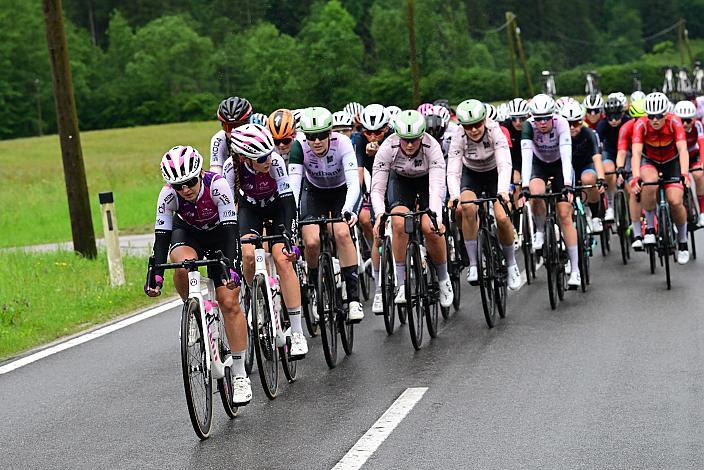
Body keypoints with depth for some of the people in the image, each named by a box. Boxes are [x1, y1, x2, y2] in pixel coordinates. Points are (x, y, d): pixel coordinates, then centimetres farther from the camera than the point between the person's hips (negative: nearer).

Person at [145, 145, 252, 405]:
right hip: (187, 232, 2)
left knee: (229, 303, -12)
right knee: (184, 264, -36)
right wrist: (155, 275, -38)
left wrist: (230, 267, -50)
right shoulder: (169, 194, -27)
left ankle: (240, 375, -6)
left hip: (220, 235, -2)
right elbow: (161, 236, -27)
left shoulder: (217, 185, -34)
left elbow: (231, 229, -38)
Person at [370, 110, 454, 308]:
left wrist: (436, 217, -56)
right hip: (401, 180, 1)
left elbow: (437, 187, -40)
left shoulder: (432, 147, -34)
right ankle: (401, 284, -17)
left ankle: (443, 279, 3)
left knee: (430, 227, -22)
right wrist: (380, 215, -50)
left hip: (428, 180, -1)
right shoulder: (388, 148, -31)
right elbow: (377, 189, -31)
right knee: (399, 223, -26)